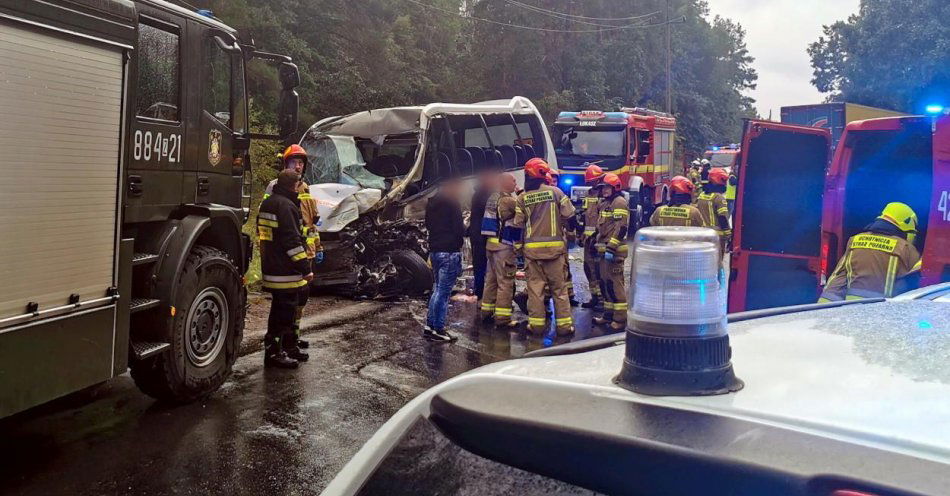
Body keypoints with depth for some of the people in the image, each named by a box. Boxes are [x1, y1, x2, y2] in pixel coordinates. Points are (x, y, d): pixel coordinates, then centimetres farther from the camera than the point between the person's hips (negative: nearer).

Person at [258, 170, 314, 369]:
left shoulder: (267, 203, 16)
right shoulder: (285, 205, -17)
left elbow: (262, 233, 26)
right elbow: (292, 240, -22)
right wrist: (305, 268, -19)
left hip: (271, 268, 10)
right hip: (285, 271, -10)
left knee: (284, 310, 18)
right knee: (283, 310, -3)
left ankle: (289, 347, 28)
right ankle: (274, 352, 2)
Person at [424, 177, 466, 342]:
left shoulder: (432, 202, 13)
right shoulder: (452, 202, -13)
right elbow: (459, 229, -16)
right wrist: (465, 229, 4)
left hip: (434, 250, 8)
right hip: (449, 251, -8)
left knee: (437, 288, 18)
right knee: (443, 291, -3)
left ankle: (430, 326, 20)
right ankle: (438, 330, 1)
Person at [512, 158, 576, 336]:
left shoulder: (522, 197, -2)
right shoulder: (555, 192, -5)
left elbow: (518, 223, -1)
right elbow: (568, 213, -6)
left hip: (532, 247, 1)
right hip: (554, 246, 0)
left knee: (535, 285, 7)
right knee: (559, 286, 6)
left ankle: (536, 323, 8)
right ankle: (564, 323, 8)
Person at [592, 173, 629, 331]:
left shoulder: (619, 202, -10)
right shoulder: (605, 203, 20)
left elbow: (621, 227, -20)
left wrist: (611, 248, -24)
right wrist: (599, 245, 25)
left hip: (614, 250, -10)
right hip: (605, 249, 10)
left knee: (614, 283, -11)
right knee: (604, 281, 13)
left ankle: (620, 319, -7)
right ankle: (609, 314, 23)